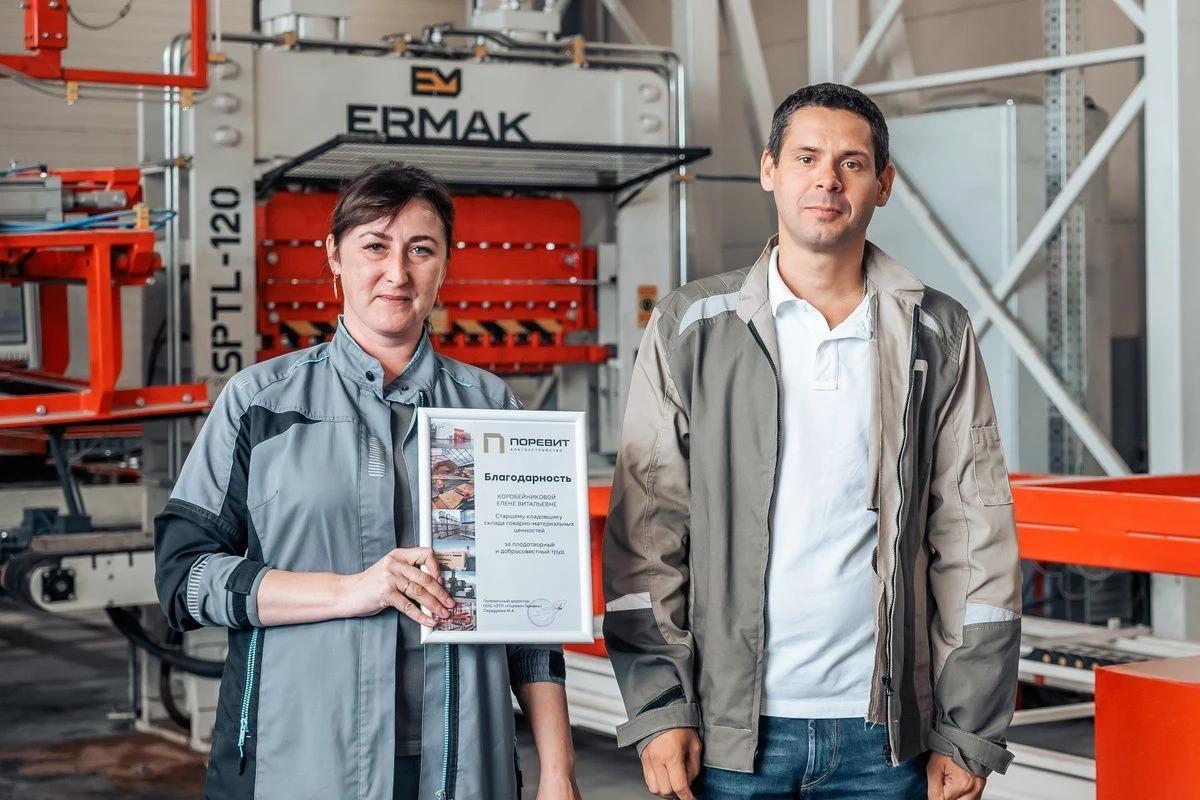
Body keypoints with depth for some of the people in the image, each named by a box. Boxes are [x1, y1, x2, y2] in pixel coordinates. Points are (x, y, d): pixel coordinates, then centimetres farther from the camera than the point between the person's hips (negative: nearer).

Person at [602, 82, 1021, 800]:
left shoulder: (939, 337, 4)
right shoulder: (689, 329, 2)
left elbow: (976, 539, 4)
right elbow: (645, 531, 0)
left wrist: (969, 732, -1)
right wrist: (659, 709, -6)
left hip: (885, 737, 1)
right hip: (732, 726, -1)